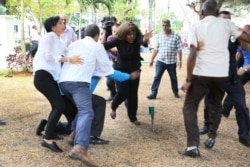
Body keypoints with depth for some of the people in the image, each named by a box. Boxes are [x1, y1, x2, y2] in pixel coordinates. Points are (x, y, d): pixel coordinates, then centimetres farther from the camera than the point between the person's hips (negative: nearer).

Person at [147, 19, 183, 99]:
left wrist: (180, 60, -11)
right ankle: (153, 93, -2)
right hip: (160, 61, 2)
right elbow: (156, 49, 10)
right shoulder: (159, 36, 6)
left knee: (173, 78, 13)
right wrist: (152, 59, 9)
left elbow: (179, 49, -6)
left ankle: (175, 92, 30)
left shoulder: (176, 36, -5)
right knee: (157, 77, -5)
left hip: (172, 62, -2)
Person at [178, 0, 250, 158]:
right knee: (216, 105, 27)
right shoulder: (226, 23, 4)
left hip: (201, 74, -2)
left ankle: (193, 146, 0)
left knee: (189, 106, 9)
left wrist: (188, 79, -8)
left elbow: (192, 54, -11)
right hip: (221, 74, 3)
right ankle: (211, 137, 33)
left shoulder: (196, 27, -1)